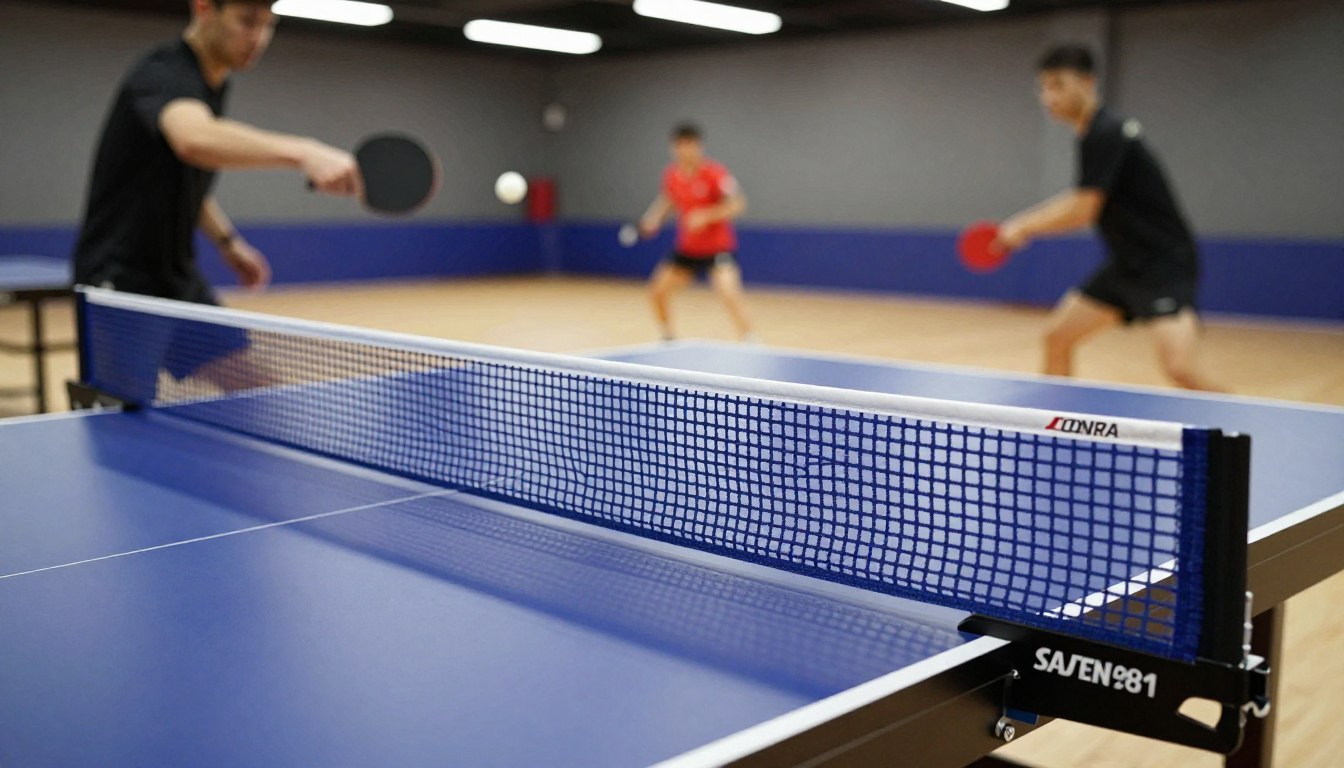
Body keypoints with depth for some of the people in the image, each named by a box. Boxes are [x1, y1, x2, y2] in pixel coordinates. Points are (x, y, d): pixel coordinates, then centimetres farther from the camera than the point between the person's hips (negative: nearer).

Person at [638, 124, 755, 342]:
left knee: (728, 291, -28)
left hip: (718, 247, -6)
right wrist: (654, 219, -1)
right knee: (657, 291, 5)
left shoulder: (714, 173, -17)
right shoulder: (671, 175, -1)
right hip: (687, 248, 6)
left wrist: (706, 216, -35)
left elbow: (737, 204, -24)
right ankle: (669, 339, 28)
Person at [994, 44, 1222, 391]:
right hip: (1127, 267, 10)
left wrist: (1024, 226, -6)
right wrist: (1026, 225, 16)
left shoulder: (1105, 134, -18)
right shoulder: (1095, 132, 10)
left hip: (1165, 265, -10)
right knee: (1057, 338, 9)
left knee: (1181, 368, -26)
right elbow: (1084, 200, 24)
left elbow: (1082, 211, -21)